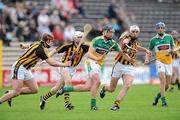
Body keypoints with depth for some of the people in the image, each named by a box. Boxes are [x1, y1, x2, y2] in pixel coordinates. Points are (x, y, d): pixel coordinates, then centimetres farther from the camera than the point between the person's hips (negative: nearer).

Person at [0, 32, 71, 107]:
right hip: (19, 68, -10)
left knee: (34, 90, 4)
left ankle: (9, 93, 14)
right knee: (16, 92, -16)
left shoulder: (37, 44, 8)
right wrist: (64, 64, -12)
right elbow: (51, 63, -21)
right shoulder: (40, 49, -20)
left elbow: (30, 45, 33)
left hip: (26, 70, 10)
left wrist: (25, 46, 52)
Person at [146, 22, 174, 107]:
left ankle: (157, 96, 29)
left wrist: (170, 51, -6)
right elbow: (149, 50, 12)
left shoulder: (169, 37, 6)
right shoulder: (153, 40, 2)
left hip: (169, 62, 3)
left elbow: (173, 47, 16)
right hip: (159, 61, -3)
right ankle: (163, 100, -23)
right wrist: (148, 59, -5)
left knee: (167, 85, 4)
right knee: (162, 79, -23)